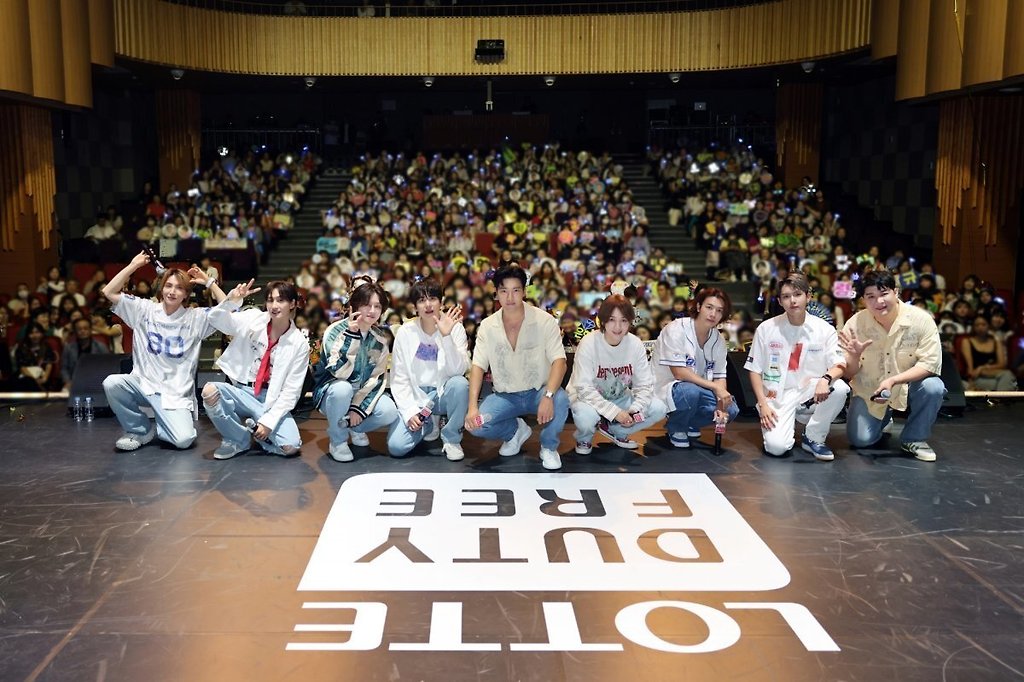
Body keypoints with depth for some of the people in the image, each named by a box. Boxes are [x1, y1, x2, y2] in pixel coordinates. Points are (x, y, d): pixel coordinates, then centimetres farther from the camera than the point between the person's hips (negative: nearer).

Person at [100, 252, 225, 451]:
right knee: (111, 383, -29)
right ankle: (141, 430, -2)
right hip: (144, 384, 2)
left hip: (176, 392, -2)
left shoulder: (195, 317, -1)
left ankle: (157, 427, 16)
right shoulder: (145, 310, 2)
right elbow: (109, 292, -4)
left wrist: (209, 282, -11)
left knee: (184, 440, -24)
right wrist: (133, 265, -7)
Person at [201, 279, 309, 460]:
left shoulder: (299, 343, -5)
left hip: (271, 399, -1)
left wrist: (268, 421, -14)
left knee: (290, 447, -24)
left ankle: (256, 430, 10)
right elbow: (215, 319, -8)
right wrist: (231, 301, -28)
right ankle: (239, 438, -5)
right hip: (240, 391, 1)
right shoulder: (253, 319, -2)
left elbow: (291, 390, -6)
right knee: (209, 391, -31)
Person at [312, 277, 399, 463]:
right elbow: (339, 372, -31)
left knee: (389, 412, -25)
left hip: (363, 393, 4)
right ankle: (338, 441, -13)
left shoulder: (382, 337, -5)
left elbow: (377, 378, -5)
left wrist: (360, 407, -17)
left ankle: (356, 427, 9)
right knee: (342, 389, -39)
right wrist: (351, 334, -37)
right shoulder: (335, 331, -18)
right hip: (331, 393, -4)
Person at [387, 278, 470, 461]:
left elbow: (458, 370, -22)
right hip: (415, 396, 1)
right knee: (396, 446, -20)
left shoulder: (455, 328, -8)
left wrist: (446, 336, -31)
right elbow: (399, 379, -3)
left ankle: (451, 438, -10)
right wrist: (409, 411, -14)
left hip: (444, 393, 0)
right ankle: (428, 424, 15)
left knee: (460, 383, -35)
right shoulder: (406, 332, -6)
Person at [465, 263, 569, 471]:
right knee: (475, 425, -22)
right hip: (505, 395, 2)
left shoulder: (544, 321, -11)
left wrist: (548, 396, -37)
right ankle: (517, 430, 12)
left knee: (560, 400, -35)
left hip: (538, 391, -2)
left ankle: (549, 447, -3)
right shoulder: (487, 326, -3)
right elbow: (478, 366, -5)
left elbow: (559, 361, -19)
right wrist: (472, 406, -19)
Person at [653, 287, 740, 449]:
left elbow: (719, 377, 1)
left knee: (730, 410, -15)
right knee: (690, 391, -37)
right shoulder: (677, 329, -18)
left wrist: (721, 404, -17)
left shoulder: (718, 340, 1)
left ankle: (689, 425, 12)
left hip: (697, 390, 6)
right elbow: (679, 373, -23)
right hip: (664, 389, -6)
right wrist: (715, 387, -24)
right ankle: (676, 429, -5)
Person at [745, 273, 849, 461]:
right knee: (776, 447, -26)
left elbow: (839, 366, -9)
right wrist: (763, 404, -9)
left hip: (810, 393, 2)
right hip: (777, 395, -2)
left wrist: (825, 379, -33)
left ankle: (813, 438, -7)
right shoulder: (766, 329, -4)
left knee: (840, 388, -30)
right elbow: (755, 370, 2)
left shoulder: (824, 329, -3)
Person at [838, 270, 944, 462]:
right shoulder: (855, 324, -16)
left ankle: (914, 439, -4)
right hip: (869, 390, 1)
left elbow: (930, 363, -20)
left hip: (909, 384, -1)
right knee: (860, 439, -12)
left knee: (933, 387, -31)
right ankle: (884, 417, 26)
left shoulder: (921, 320, -20)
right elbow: (848, 374, -10)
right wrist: (854, 356, -33)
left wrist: (892, 381, -32)